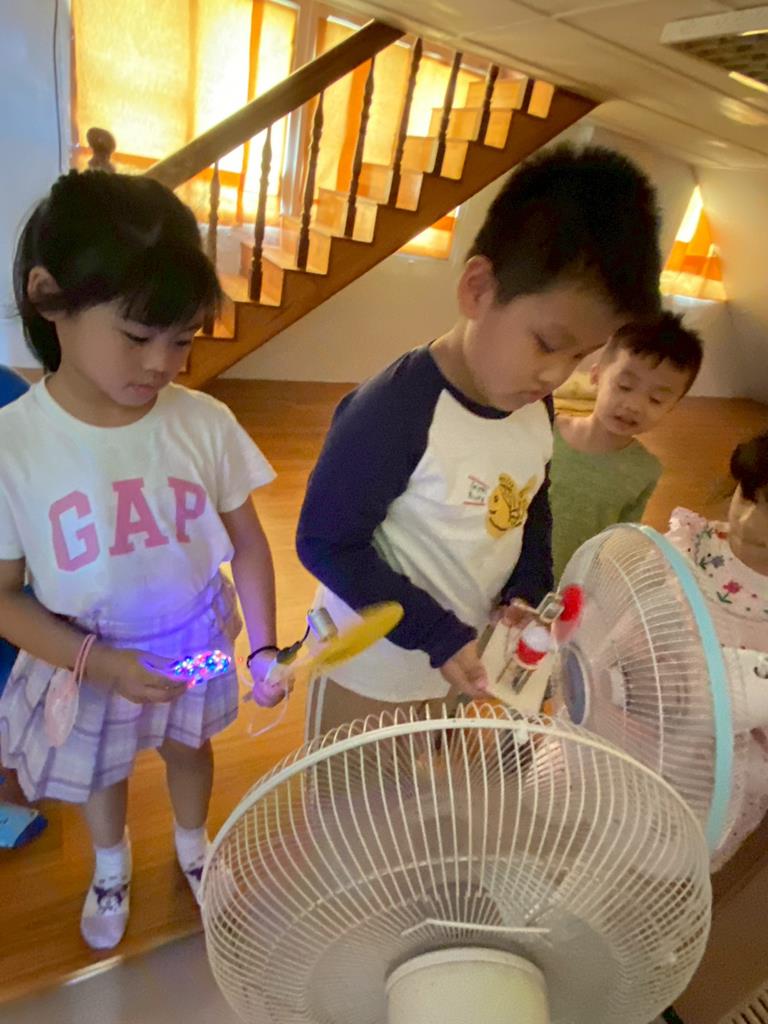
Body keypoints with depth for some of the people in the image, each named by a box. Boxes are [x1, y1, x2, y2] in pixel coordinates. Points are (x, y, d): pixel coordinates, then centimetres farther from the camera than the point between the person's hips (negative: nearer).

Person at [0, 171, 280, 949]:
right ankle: (111, 868, 64)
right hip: (88, 664, 0)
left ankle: (192, 847, 64)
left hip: (195, 644, 1)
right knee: (101, 773, 28)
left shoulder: (204, 424, -22)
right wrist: (97, 664, -24)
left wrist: (264, 646, -15)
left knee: (188, 748, 29)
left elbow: (247, 542, -9)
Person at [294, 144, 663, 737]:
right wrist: (437, 635, -24)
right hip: (372, 677, -5)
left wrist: (527, 595, -7)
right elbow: (326, 542, -24)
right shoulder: (394, 413, -30)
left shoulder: (536, 411, -6)